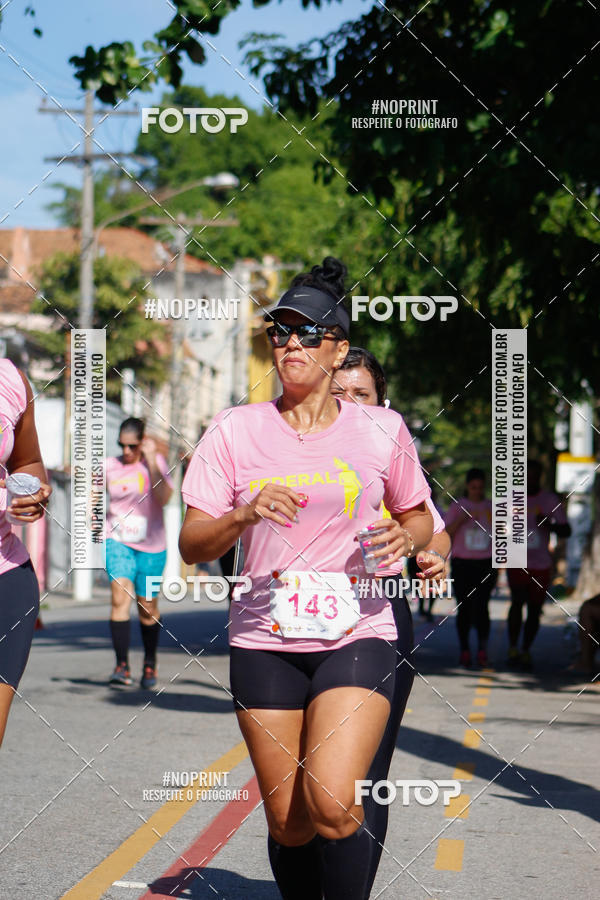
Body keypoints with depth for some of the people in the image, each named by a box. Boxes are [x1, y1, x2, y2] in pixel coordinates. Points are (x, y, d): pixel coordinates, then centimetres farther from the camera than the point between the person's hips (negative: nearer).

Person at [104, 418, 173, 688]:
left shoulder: (156, 461, -3)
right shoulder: (110, 466, 3)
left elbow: (163, 497, -19)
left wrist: (151, 461, -20)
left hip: (151, 545, -1)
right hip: (118, 541, 1)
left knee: (147, 607, 8)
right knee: (120, 597, -19)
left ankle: (150, 663, 30)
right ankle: (122, 665, -19)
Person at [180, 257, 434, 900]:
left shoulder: (381, 430, 4)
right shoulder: (235, 430, 3)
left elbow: (418, 515, 18)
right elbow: (191, 544, 1)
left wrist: (407, 537, -5)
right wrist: (244, 515, -19)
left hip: (355, 635, -1)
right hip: (263, 641, 1)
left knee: (332, 805, -20)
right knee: (288, 823, 3)